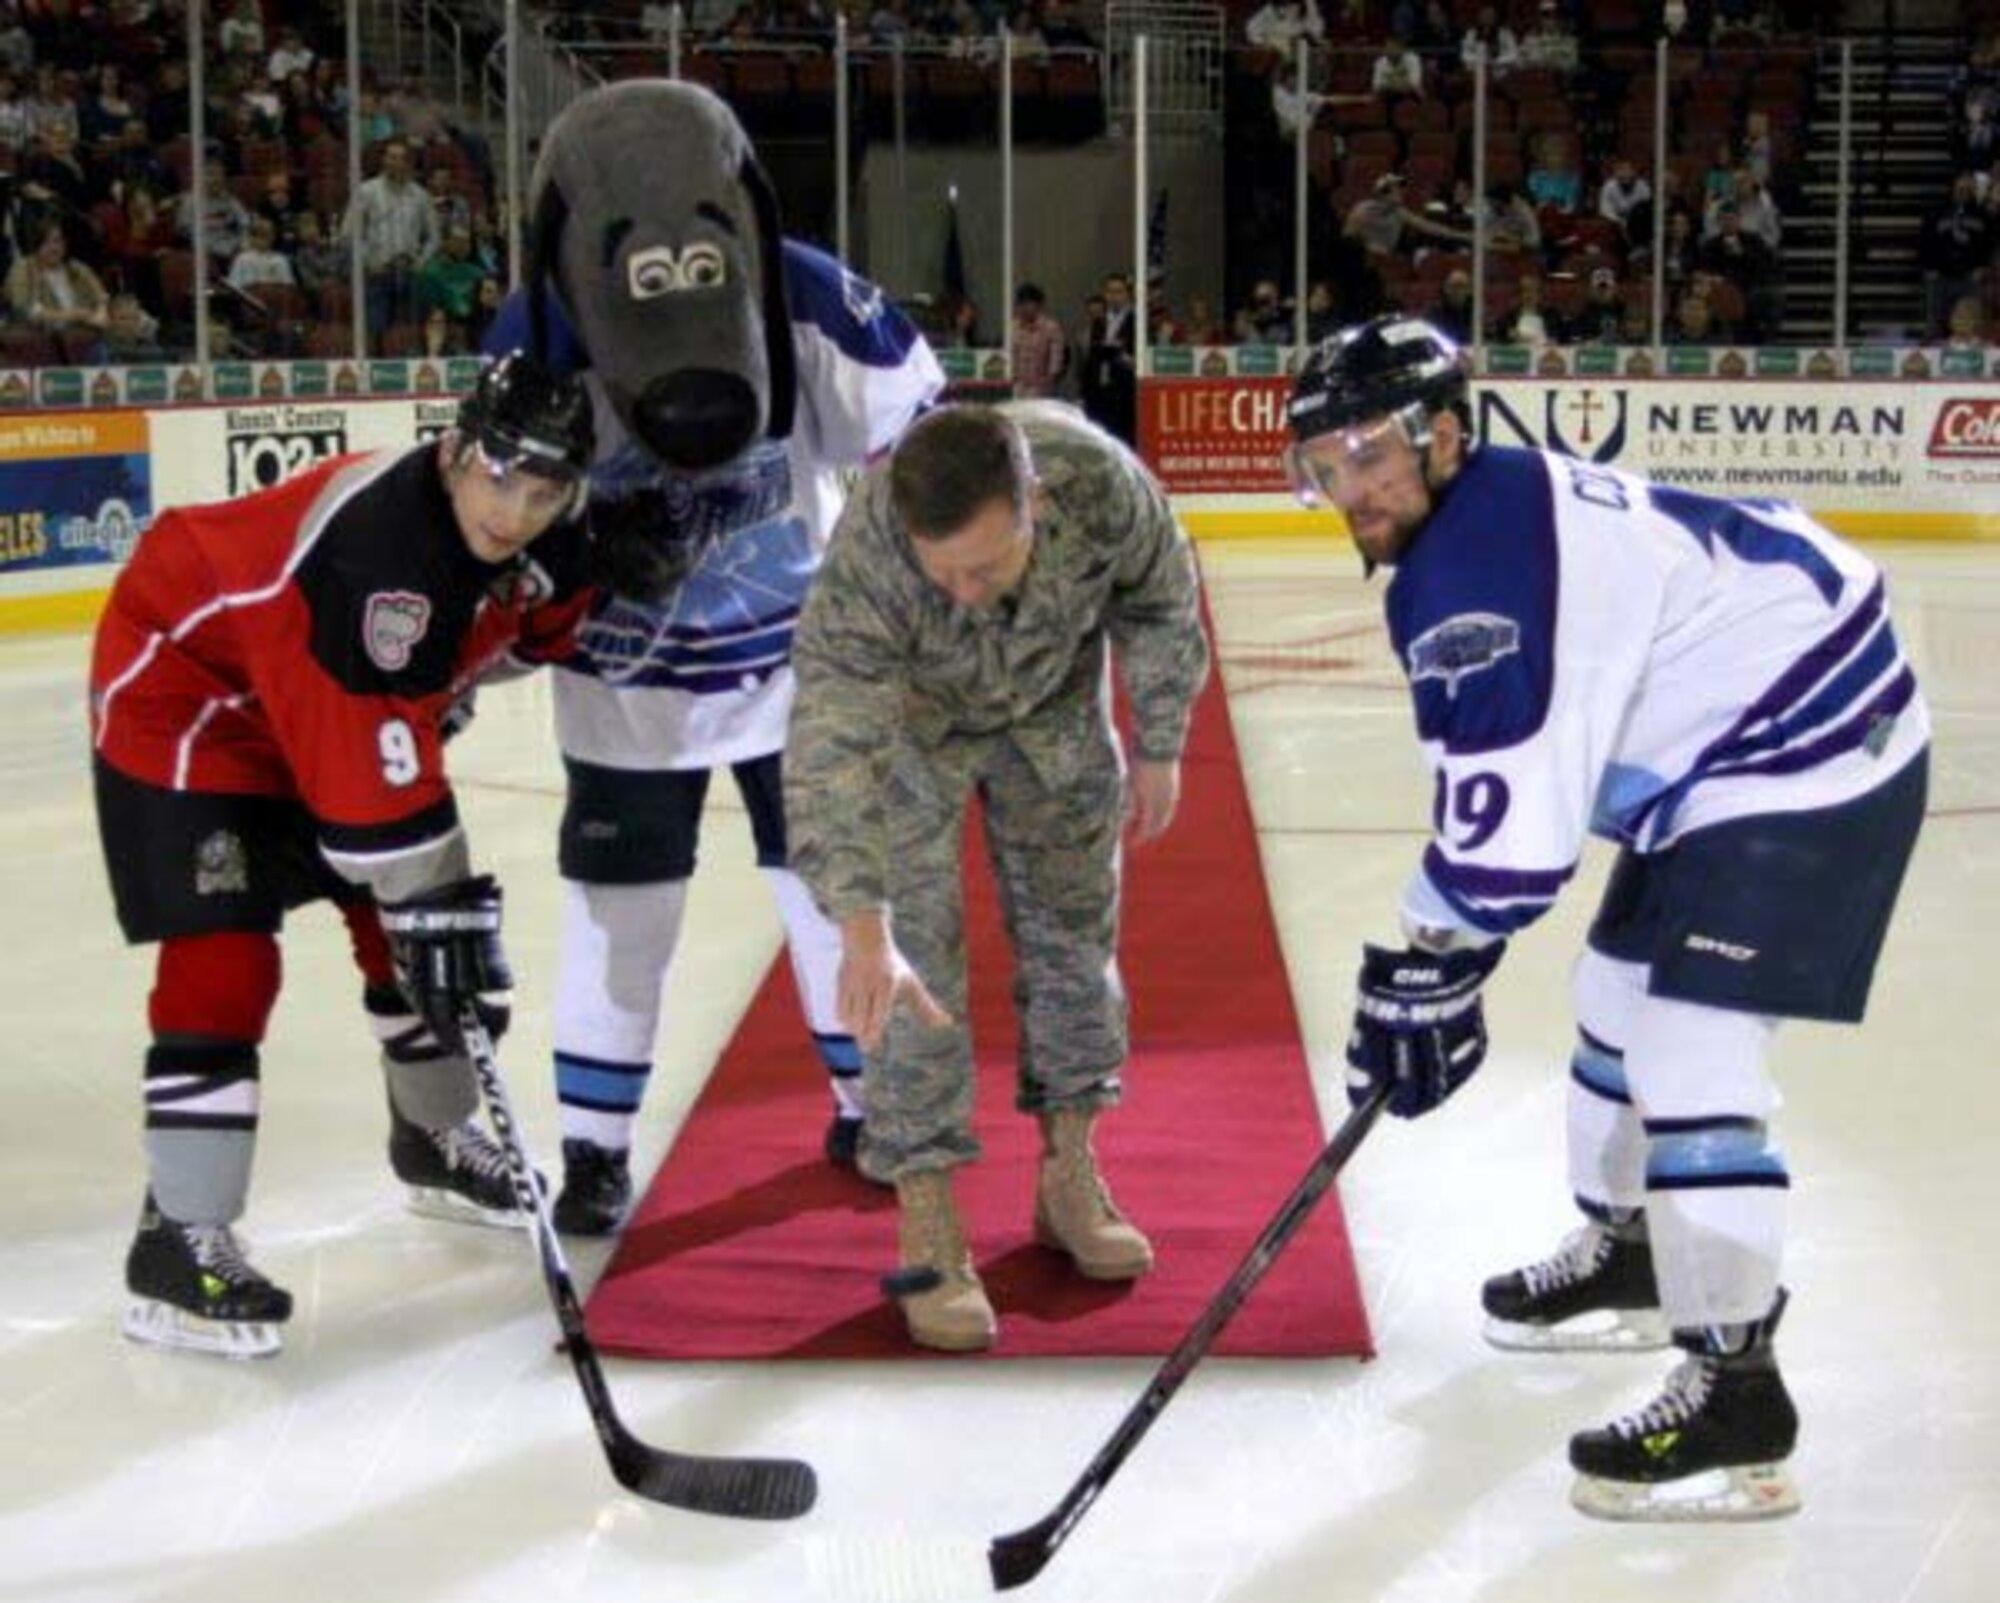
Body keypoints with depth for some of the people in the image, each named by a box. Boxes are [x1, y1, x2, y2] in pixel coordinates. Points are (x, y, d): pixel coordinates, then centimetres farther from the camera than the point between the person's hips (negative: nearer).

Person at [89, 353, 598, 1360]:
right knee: (222, 958, -17)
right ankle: (178, 1241, -15)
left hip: (340, 703, 9)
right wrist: (436, 908, -34)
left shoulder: (541, 539, -13)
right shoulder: (377, 548, -38)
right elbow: (377, 767, -37)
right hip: (181, 692, -8)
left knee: (410, 918, 13)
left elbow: (526, 620, 13)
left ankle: (434, 1141, 36)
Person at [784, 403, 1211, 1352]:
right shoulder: (864, 563, -42)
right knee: (917, 963, -9)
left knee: (1076, 926, 11)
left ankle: (1070, 1176, 28)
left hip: (1053, 703, 3)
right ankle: (927, 1229, 1)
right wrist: (861, 925, -58)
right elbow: (832, 750, -47)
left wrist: (1159, 747, -3)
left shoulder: (1098, 480, -36)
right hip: (906, 715, -3)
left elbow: (1159, 606, -14)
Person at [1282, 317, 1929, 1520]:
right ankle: (1626, 1253, 42)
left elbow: (1509, 810, -29)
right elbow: (1503, 775, 15)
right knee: (1624, 996, 23)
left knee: (1691, 1050, -16)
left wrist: (1429, 970, -20)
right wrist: (1443, 951, 14)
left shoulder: (1473, 562, -26)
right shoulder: (1500, 513, 8)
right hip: (1725, 749, 12)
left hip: (1809, 758, -12)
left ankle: (1735, 1387, -10)